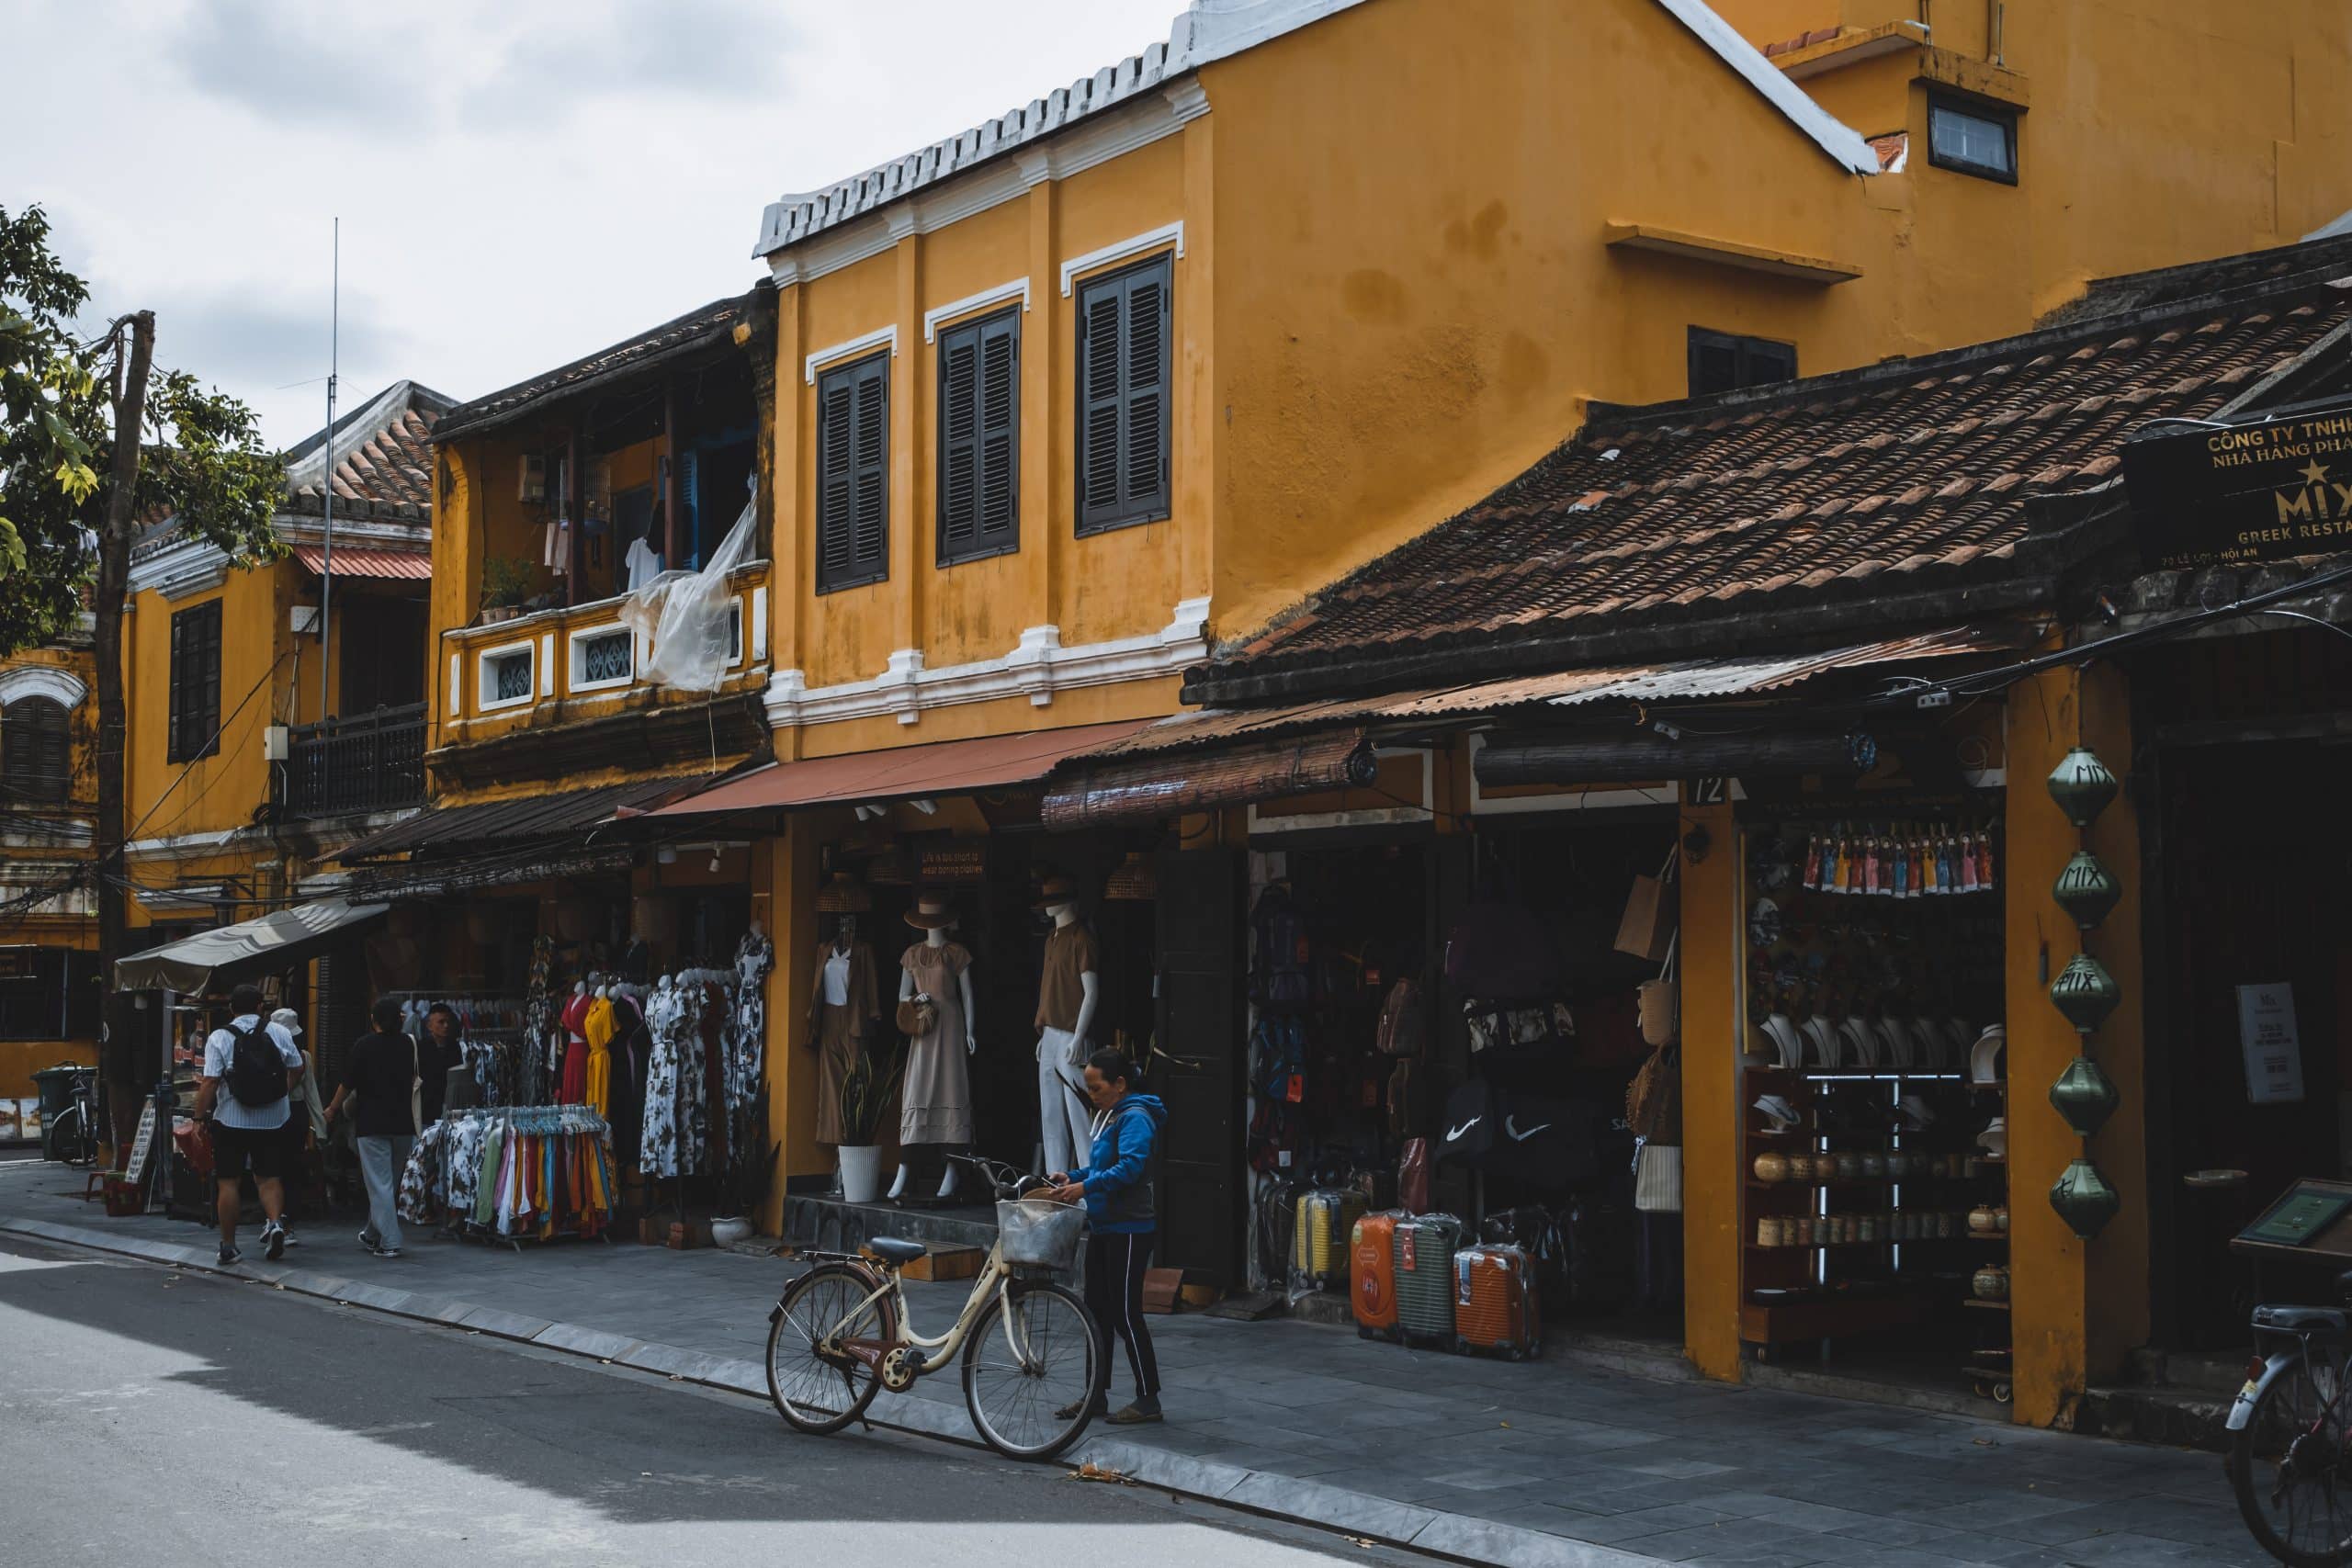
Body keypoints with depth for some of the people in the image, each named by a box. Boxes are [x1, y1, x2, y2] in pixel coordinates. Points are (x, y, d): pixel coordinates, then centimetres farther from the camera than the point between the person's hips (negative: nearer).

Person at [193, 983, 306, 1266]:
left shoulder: (219, 1038, -8)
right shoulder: (279, 1033, 1)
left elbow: (210, 1082, -14)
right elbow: (297, 1068, 10)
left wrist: (199, 1117, -8)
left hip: (232, 1122, -2)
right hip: (273, 1121, 3)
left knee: (228, 1182, 6)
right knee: (268, 1177, 15)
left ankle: (228, 1246, 8)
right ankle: (275, 1222, -9)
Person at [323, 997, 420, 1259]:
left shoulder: (365, 1045, -7)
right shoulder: (409, 1044, 3)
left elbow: (347, 1084, -2)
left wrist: (332, 1110, 12)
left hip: (373, 1124, -4)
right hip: (404, 1124, 4)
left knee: (379, 1184, -4)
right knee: (392, 1183, 16)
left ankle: (389, 1242, -10)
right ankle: (373, 1235, 29)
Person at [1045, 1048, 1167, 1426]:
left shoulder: (1135, 1118, -15)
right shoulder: (1107, 1115, 14)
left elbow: (1129, 1167, -28)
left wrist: (1085, 1187, -34)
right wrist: (1072, 1177, 4)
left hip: (1128, 1230, -10)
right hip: (1103, 1226, 10)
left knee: (1125, 1313, -5)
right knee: (1097, 1311, 13)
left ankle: (1148, 1399, 4)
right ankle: (1097, 1395, 21)